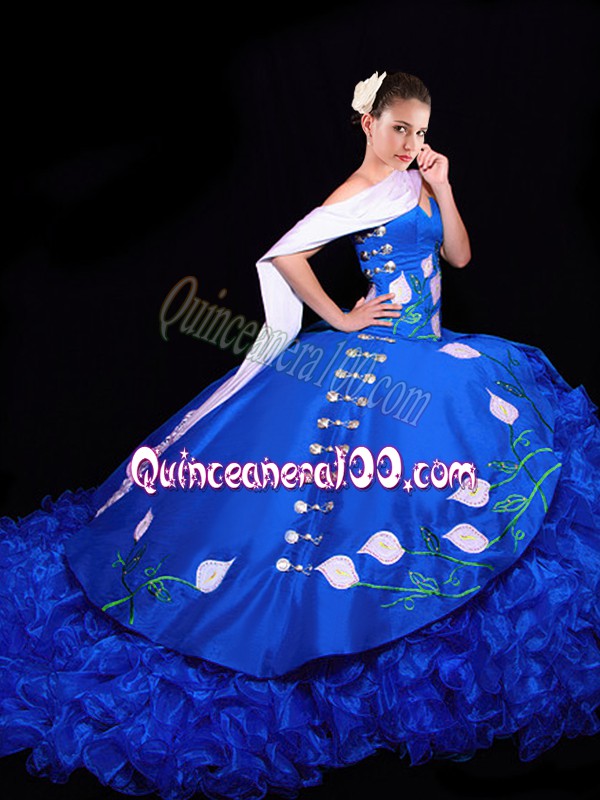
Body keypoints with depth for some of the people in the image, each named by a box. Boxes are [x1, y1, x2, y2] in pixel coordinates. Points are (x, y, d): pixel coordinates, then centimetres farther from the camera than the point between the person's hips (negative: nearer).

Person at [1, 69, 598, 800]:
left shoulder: (418, 183, 12)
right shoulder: (353, 193, -9)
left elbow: (460, 255, 11)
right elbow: (287, 255, -16)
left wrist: (442, 188, 0)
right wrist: (338, 318, -13)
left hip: (430, 356, 8)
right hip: (369, 356, -8)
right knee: (325, 490, -8)